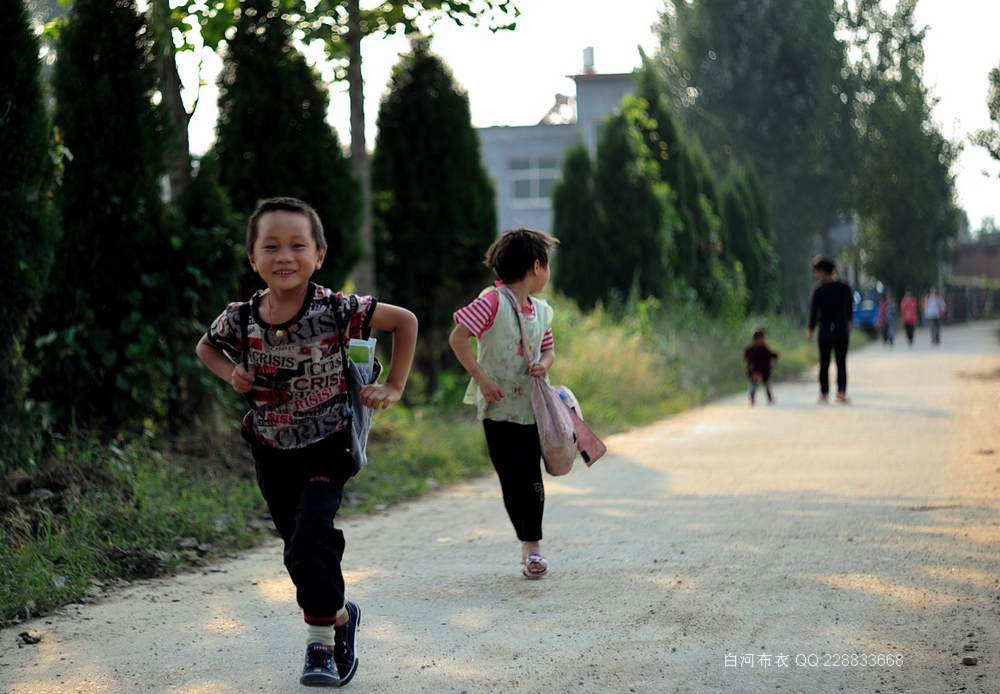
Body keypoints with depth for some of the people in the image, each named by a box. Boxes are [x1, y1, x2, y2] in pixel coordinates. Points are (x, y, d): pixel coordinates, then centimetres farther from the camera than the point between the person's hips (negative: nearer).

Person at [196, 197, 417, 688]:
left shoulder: (335, 310, -20)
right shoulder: (240, 319, -11)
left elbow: (405, 321, -8)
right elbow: (206, 347, 11)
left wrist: (394, 387, -9)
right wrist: (231, 373, -9)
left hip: (327, 447, -4)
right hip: (272, 451, 4)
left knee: (310, 540, -18)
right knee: (299, 548, 13)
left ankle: (320, 640, -1)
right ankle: (338, 615, 38)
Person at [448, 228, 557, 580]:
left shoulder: (541, 311, 8)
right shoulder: (492, 301, -12)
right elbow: (457, 338, -17)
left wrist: (544, 364, -5)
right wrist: (482, 379, -19)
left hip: (531, 407, 3)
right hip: (498, 408, -3)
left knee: (529, 473, -6)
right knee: (509, 480, 4)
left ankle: (533, 545, 5)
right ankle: (527, 543, 17)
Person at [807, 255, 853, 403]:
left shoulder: (819, 289, -8)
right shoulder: (845, 287, 1)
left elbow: (814, 310, -7)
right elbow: (850, 306, 12)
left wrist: (810, 329, 3)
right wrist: (848, 322, 29)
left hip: (825, 330, -2)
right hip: (842, 328, 2)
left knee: (824, 363, 9)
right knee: (841, 362, 3)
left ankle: (824, 394, 10)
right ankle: (841, 392, -10)